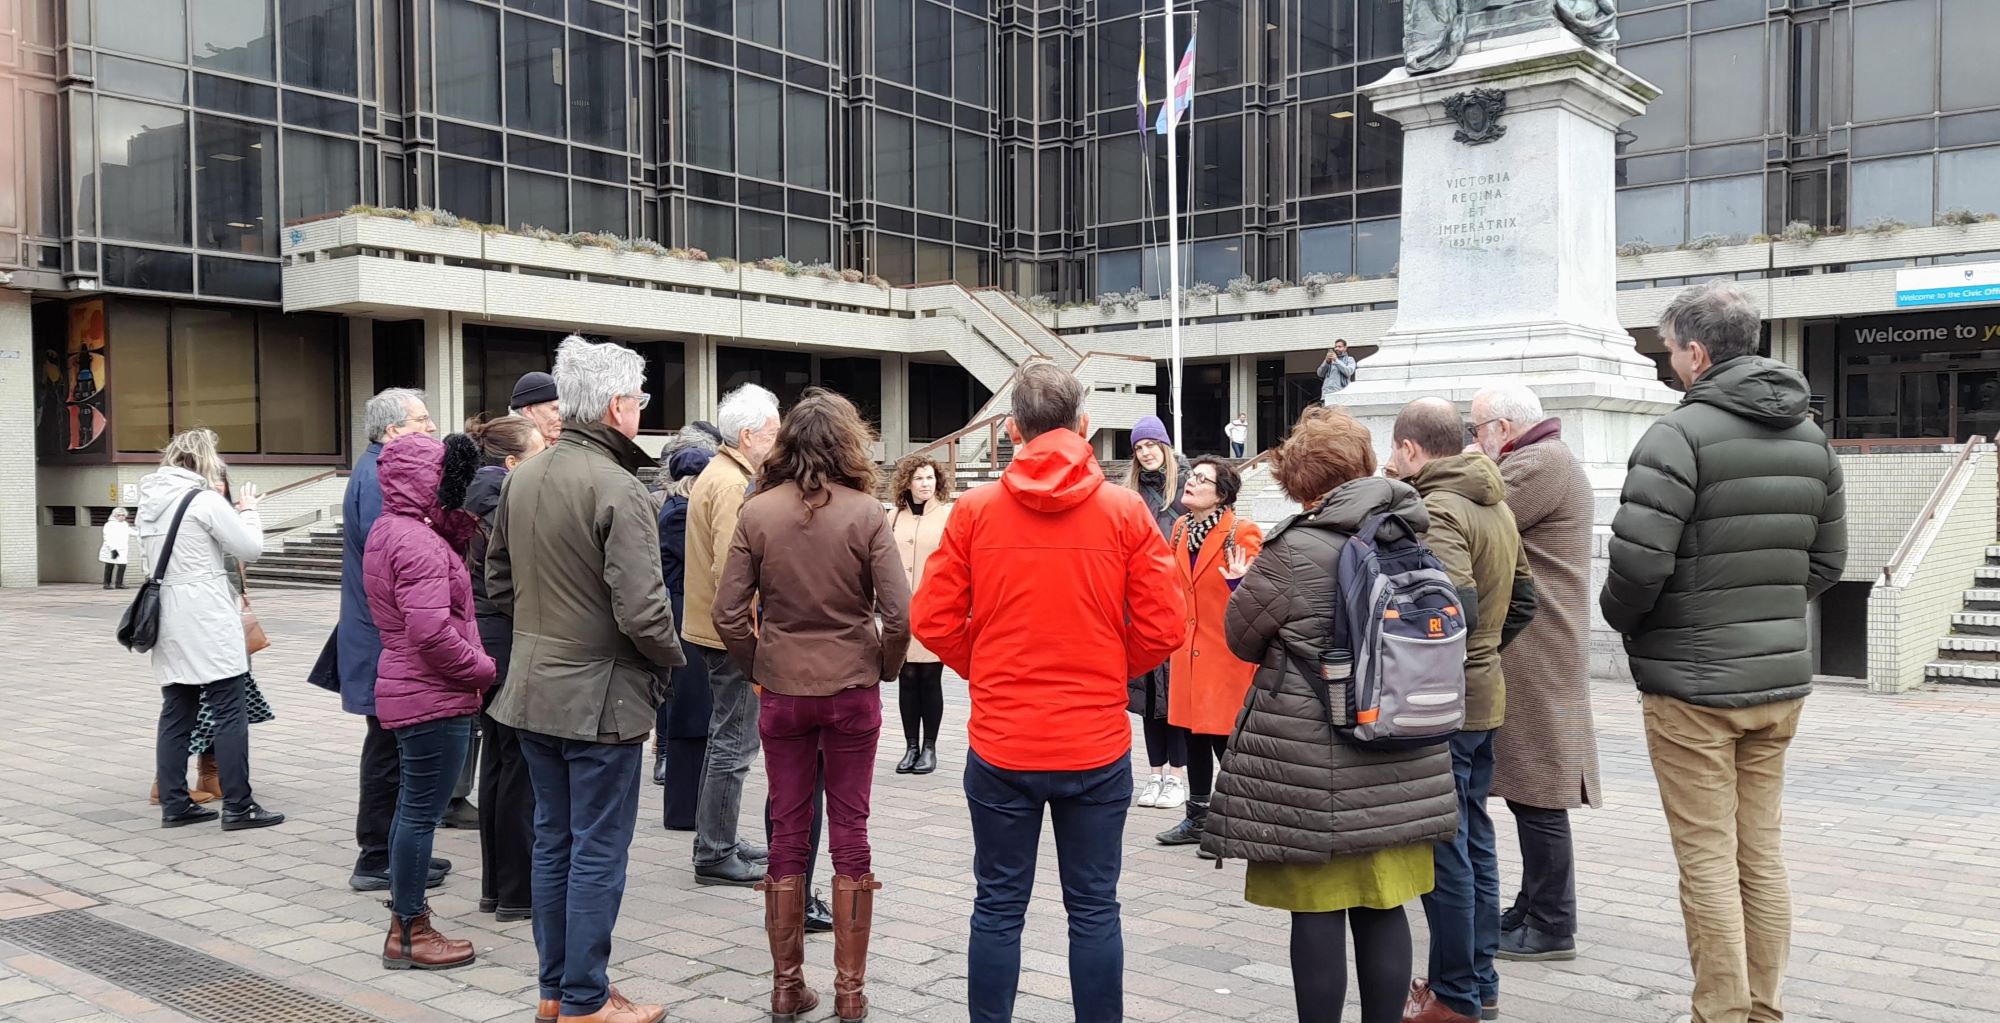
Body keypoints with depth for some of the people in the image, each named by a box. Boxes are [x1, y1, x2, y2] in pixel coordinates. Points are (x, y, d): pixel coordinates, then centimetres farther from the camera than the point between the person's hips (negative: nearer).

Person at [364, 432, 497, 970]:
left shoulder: (388, 530, 12)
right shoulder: (419, 542, -21)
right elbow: (432, 633, -28)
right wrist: (484, 668, -13)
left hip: (405, 689, 11)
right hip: (434, 697, -11)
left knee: (413, 807, 18)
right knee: (422, 813, -2)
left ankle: (406, 919, 28)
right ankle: (409, 934, 7)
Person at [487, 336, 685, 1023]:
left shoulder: (523, 478, 6)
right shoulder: (618, 489, -20)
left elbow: (498, 580, 15)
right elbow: (641, 609, -24)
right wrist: (670, 657, -6)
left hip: (532, 685, 8)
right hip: (601, 695, -8)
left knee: (553, 839, 17)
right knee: (598, 853, 3)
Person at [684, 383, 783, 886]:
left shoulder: (716, 475, 15)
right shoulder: (731, 484, -18)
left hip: (716, 629, 11)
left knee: (726, 740, 18)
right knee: (734, 744, -3)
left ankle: (717, 841, 28)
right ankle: (716, 855, 5)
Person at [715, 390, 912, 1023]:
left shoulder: (758, 512, -5)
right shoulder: (866, 513, -10)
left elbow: (728, 613, -6)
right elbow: (899, 614, -13)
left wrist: (756, 668, 10)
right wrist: (884, 668, 5)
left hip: (782, 691, 1)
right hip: (852, 691, -1)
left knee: (786, 833, 11)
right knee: (850, 833, 8)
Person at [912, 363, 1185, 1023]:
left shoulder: (974, 510, -4)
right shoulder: (1125, 511, -4)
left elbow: (933, 621, -3)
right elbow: (1163, 627, -5)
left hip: (1000, 743, 0)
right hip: (1097, 744, 0)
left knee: (999, 908, 11)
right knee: (1094, 908, 10)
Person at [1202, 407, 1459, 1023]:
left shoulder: (1294, 551, -14)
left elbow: (1242, 636, -2)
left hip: (1316, 767, -5)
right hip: (1399, 765, 6)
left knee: (1318, 912, 3)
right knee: (1383, 908, 13)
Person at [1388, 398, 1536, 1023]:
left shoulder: (1435, 511, -18)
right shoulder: (1497, 506, 12)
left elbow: (1456, 607, -30)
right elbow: (1521, 601, 17)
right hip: (1484, 695, 9)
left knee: (1445, 851, 1)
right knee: (1475, 841, 17)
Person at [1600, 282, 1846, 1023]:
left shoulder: (1681, 433, -15)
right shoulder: (1809, 438, 9)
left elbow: (1637, 561, -21)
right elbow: (1828, 560, 12)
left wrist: (1621, 618, -2)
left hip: (1692, 682, -7)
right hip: (1780, 678, 7)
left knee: (1709, 860, 1)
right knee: (1762, 852, 15)